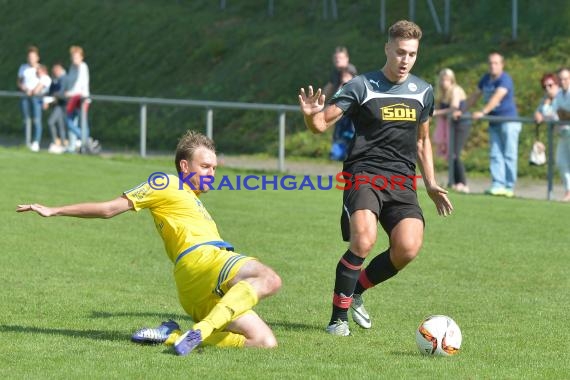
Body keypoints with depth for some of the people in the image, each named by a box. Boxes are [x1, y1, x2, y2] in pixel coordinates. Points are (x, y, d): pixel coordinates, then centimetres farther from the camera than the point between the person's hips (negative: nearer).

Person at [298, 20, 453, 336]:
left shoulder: (423, 92, 12)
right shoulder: (362, 87, -3)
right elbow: (322, 124, -7)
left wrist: (431, 185, 21)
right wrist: (311, 115, -30)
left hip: (401, 180, 4)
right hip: (363, 174, -4)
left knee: (408, 248, -18)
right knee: (364, 240, -28)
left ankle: (356, 291, 10)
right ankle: (339, 316, -10)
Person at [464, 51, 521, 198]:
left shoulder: (505, 79, -13)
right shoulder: (486, 79, 12)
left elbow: (497, 97, -26)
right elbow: (475, 95, 22)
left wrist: (482, 112, -36)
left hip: (508, 121, -7)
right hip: (494, 122, 7)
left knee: (509, 155, -5)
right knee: (495, 155, 1)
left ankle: (509, 187, -3)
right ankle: (498, 185, -1)